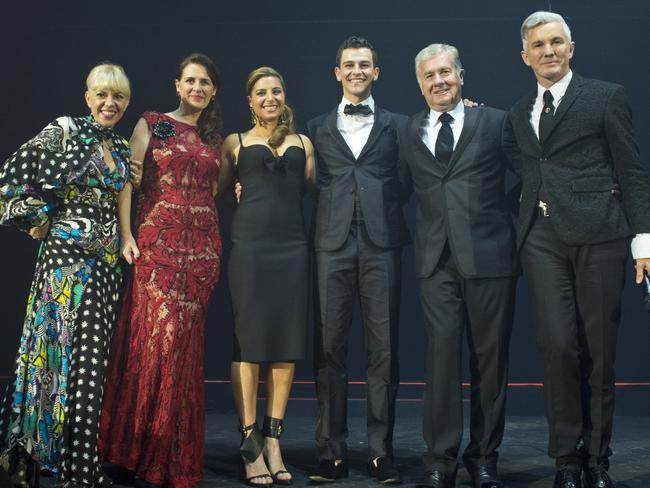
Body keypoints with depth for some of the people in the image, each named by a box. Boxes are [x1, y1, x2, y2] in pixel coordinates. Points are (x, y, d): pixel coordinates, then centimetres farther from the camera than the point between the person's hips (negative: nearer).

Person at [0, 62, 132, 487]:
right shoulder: (65, 130, -4)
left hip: (106, 260, 6)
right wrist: (39, 220, -5)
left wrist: (125, 241, 11)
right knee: (59, 346, -6)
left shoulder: (121, 148, 15)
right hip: (66, 252, -6)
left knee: (92, 356, 5)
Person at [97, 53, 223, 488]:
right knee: (155, 333, -10)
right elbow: (128, 181, -2)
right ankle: (143, 447, 4)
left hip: (203, 246, 3)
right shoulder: (151, 124, 6)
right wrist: (127, 235, -13)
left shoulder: (215, 139, 18)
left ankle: (174, 451, 13)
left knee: (185, 342, 2)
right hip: (157, 240, -3)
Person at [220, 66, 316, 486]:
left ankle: (273, 440, 11)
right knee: (249, 341, -3)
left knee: (288, 342, 2)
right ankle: (250, 444, 3)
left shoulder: (302, 143, 17)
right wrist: (246, 194, 0)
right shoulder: (235, 143, 12)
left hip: (293, 246, 3)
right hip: (250, 246, -2)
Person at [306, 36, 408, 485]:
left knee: (384, 349, 1)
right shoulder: (317, 127, 15)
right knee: (330, 349, 1)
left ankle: (381, 451, 9)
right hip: (333, 243, 1)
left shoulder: (396, 125, 13)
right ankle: (332, 452, 8)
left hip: (381, 242, 0)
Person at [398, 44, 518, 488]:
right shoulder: (409, 132, 14)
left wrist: (500, 215, 2)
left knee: (490, 358, 4)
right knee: (441, 355, -2)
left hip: (489, 254, -1)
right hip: (437, 259, 2)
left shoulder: (495, 122, 5)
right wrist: (427, 229, 11)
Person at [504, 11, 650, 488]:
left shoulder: (606, 97, 5)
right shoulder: (520, 112, 18)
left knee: (599, 351, 2)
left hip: (597, 233, -2)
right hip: (542, 238, 3)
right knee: (558, 345, -6)